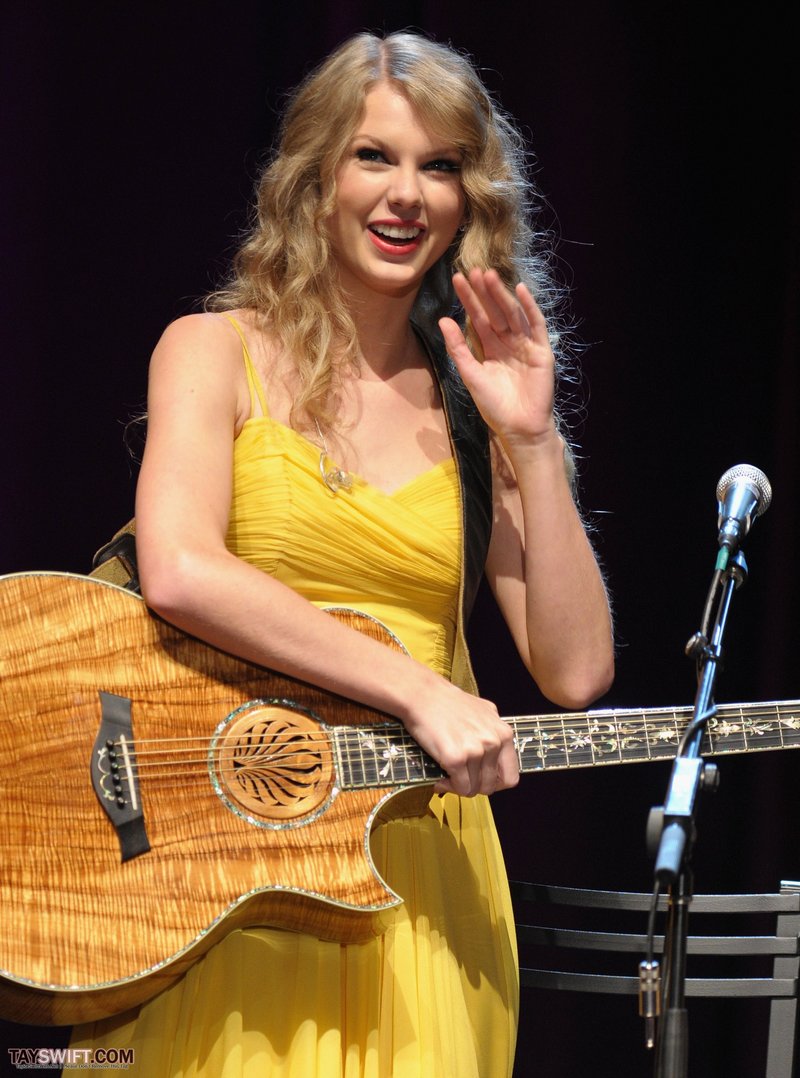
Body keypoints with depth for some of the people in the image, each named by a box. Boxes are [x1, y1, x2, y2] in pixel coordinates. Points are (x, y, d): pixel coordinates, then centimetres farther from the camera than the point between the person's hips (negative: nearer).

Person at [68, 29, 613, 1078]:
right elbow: (177, 573, -17)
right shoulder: (219, 352, 2)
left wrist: (531, 441, -5)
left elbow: (575, 671, 2)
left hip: (422, 865, 3)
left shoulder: (473, 402, 10)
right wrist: (417, 691, -21)